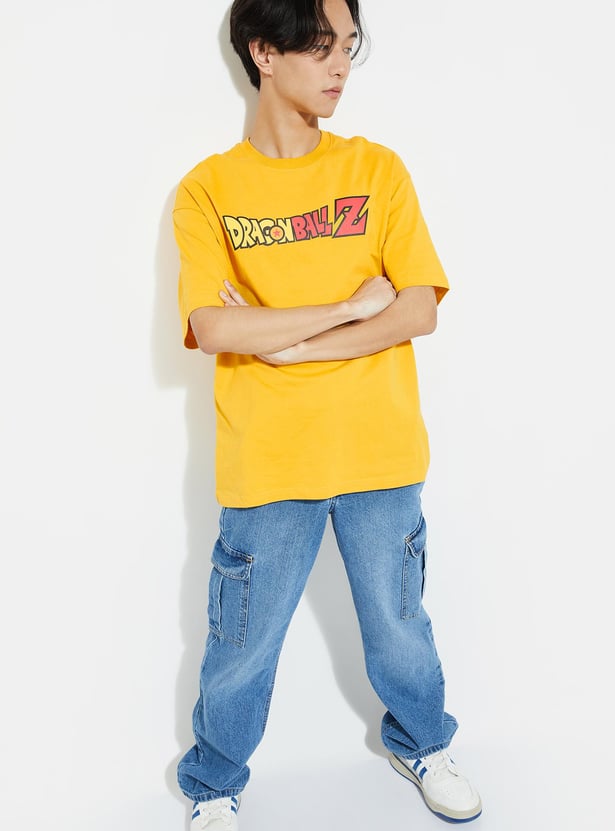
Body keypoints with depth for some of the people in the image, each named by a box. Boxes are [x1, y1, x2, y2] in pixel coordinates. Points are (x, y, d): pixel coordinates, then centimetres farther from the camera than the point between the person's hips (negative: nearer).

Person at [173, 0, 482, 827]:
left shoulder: (377, 168, 2)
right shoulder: (207, 189, -3)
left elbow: (420, 309, -7)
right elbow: (214, 330, -14)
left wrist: (283, 342, -13)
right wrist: (354, 305, -12)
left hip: (379, 452, 2)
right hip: (266, 462, -1)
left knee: (400, 626, 19)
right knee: (242, 647, 12)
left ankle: (421, 743, 49)